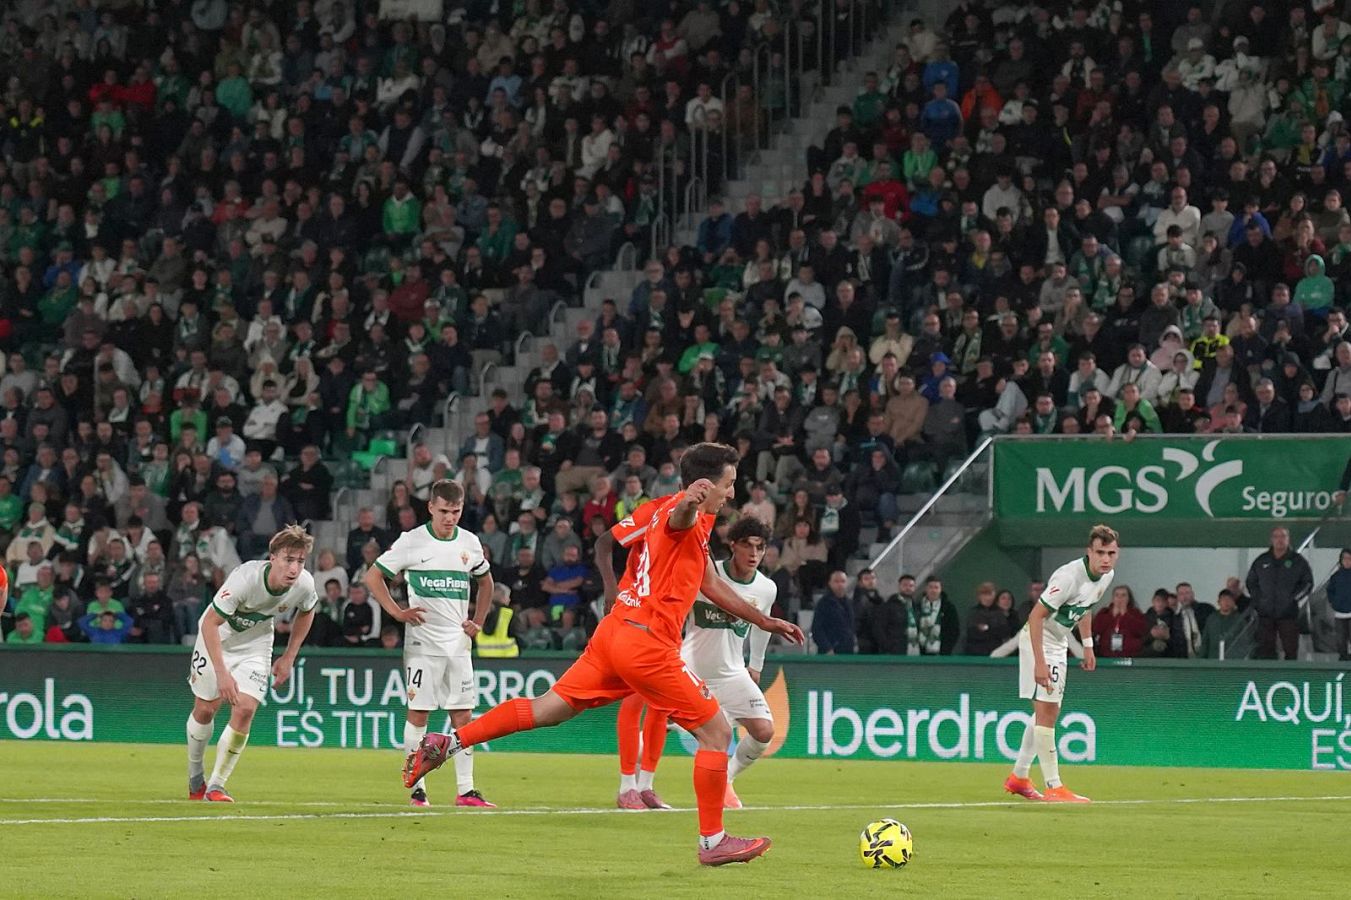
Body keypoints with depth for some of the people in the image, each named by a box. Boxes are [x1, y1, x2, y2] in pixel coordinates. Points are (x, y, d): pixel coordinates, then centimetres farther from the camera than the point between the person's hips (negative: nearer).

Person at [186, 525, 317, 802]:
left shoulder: (304, 585, -22)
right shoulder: (245, 578, -37)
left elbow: (306, 612, 4)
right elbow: (210, 623, -32)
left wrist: (288, 657, 3)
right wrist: (222, 672, -39)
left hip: (255, 643, 3)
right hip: (217, 636, -3)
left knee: (245, 710, -14)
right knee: (205, 709, 4)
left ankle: (215, 786, -5)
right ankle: (195, 776, 31)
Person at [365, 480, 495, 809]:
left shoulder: (469, 543, 8)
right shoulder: (412, 541, -5)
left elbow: (485, 582, 26)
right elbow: (373, 576, 0)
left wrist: (478, 621, 14)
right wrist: (397, 612, -8)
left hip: (458, 642, 4)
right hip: (423, 641, -4)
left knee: (463, 715, 1)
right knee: (417, 712, -4)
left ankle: (466, 790, 3)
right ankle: (417, 788, 1)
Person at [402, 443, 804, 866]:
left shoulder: (697, 520, 21)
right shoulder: (683, 513, -10)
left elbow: (710, 585, 33)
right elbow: (678, 518, -37)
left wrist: (765, 621, 38)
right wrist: (691, 502, -62)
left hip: (614, 632, 10)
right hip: (647, 644, -10)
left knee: (546, 709, 12)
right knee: (716, 732, -2)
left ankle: (446, 743, 7)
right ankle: (713, 841, 4)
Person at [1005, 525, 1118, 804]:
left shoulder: (1107, 576, -2)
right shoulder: (1069, 577, -29)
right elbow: (1036, 616, -28)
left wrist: (1087, 646, 16)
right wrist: (1040, 662, -33)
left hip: (1059, 643, 10)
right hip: (1037, 639, -10)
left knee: (1049, 711, 15)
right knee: (1047, 708, -15)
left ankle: (1019, 776, 27)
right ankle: (1053, 787, -17)